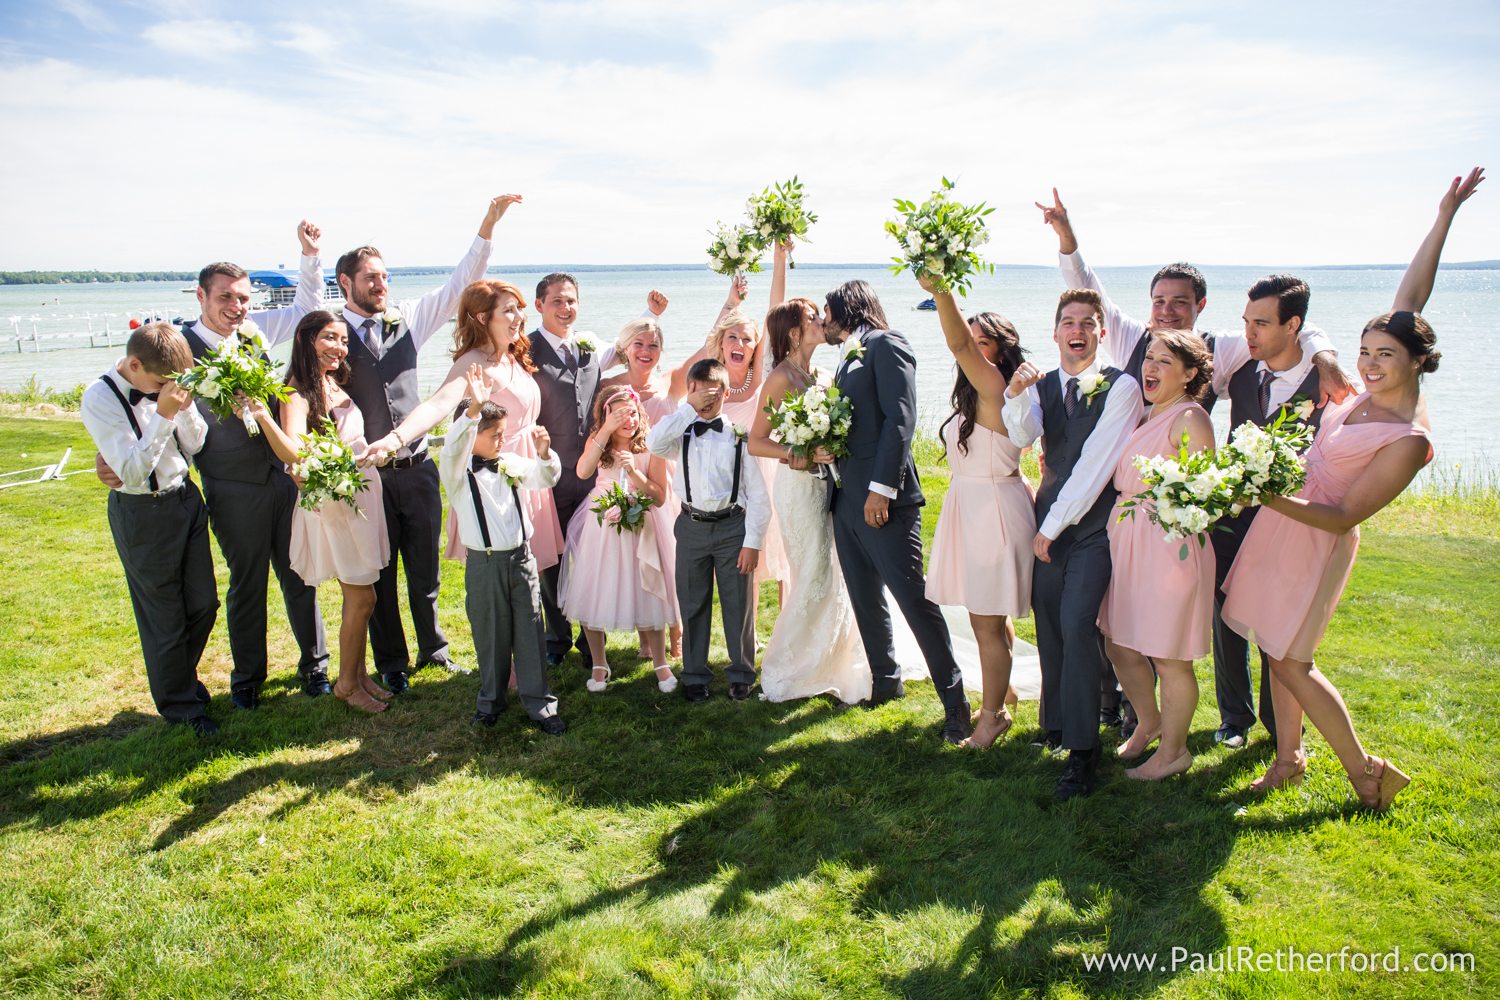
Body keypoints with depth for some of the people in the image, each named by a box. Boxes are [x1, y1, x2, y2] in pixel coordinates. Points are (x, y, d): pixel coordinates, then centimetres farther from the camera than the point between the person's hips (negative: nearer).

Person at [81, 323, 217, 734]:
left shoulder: (163, 383, -2)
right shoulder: (99, 399, -17)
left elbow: (195, 445, 2)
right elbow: (132, 471, -21)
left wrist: (185, 405, -15)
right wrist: (163, 414, -26)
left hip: (186, 499, 5)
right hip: (142, 513, -5)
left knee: (203, 604, 15)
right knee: (165, 618, 8)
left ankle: (183, 675, 41)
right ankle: (179, 704, 27)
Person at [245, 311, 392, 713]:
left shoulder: (336, 386, 9)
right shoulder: (298, 394, -15)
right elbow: (292, 453, -31)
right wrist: (262, 416, -43)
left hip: (362, 496, 8)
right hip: (334, 503, -7)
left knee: (360, 596, 13)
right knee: (361, 597, -2)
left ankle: (360, 673, 26)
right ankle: (346, 684, 14)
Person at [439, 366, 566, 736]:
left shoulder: (512, 463, 5)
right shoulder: (458, 471, -8)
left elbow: (545, 478, 8)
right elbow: (453, 448, -27)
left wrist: (544, 453, -15)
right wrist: (474, 409, -42)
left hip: (521, 558, 3)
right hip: (484, 564, -3)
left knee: (530, 633, 5)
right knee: (490, 635, 10)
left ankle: (540, 705, 13)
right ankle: (491, 699, 29)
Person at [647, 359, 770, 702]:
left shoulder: (740, 436, -3)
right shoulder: (682, 434, 3)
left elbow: (758, 495, -3)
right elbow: (653, 443, -20)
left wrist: (752, 542, -7)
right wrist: (688, 408, -16)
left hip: (732, 526, -2)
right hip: (692, 528, 2)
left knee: (738, 604, 7)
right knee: (693, 605, 12)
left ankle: (741, 675, 24)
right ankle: (694, 676, 26)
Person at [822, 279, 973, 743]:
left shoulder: (886, 345, -6)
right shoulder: (847, 358, 21)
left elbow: (900, 418, -16)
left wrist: (882, 488, -21)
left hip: (883, 499, -9)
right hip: (846, 497, 9)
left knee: (914, 598, -7)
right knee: (865, 599, 14)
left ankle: (953, 698, 3)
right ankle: (886, 681, 29)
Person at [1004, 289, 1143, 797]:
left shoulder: (1121, 387, -7)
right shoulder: (1042, 386, 9)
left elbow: (1095, 464, -12)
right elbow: (1023, 437, -10)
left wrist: (1051, 526, -10)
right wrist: (1016, 396, -30)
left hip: (1095, 524, -5)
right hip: (1050, 523, 5)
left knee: (1076, 622, -15)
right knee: (1048, 623, 9)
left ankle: (1083, 751, -7)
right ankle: (1055, 725, 26)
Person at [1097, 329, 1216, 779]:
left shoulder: (1190, 418, -11)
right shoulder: (1143, 416, 14)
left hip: (1170, 546, -9)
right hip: (1126, 540, 9)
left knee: (1168, 657, 4)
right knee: (1119, 646, 17)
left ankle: (1173, 750, 23)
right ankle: (1148, 723, 40)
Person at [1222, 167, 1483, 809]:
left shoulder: (1408, 441, -20)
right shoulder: (1375, 391, 0)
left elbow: (1344, 517, -19)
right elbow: (1413, 295, 7)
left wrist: (1274, 499, -29)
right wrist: (1444, 217, 6)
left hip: (1314, 540, -8)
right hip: (1284, 521, 8)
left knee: (1290, 660, -1)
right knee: (1276, 650, 13)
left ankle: (1367, 773, 16)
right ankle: (1288, 759, 27)